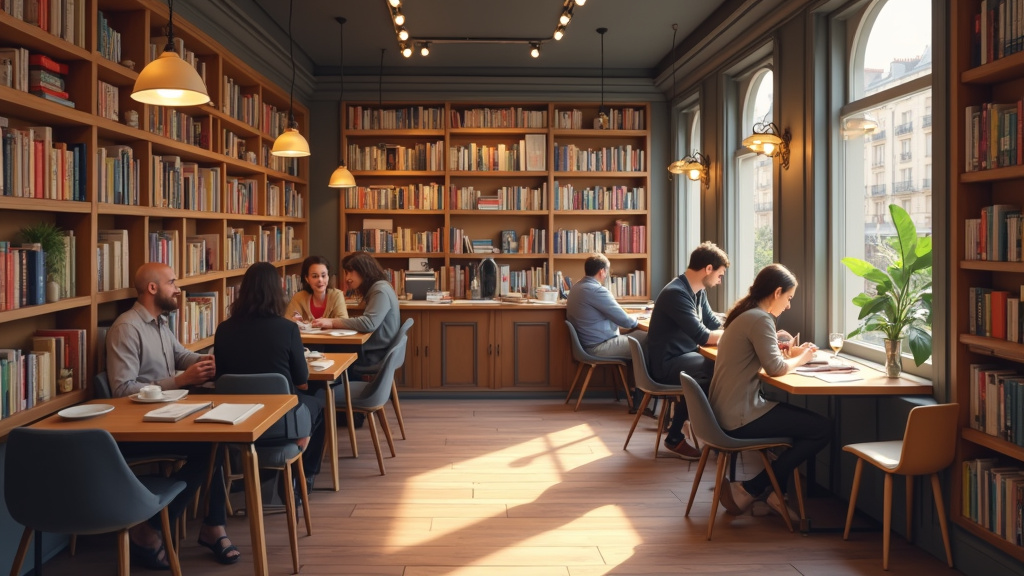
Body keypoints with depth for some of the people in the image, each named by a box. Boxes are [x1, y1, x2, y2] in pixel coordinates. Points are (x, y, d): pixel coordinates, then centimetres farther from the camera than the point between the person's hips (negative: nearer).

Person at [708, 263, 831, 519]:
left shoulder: (744, 314, 14)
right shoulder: (760, 319, -16)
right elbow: (775, 368, -21)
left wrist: (792, 353, 6)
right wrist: (802, 359, -2)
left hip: (727, 411, 10)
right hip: (740, 417, -10)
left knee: (806, 419, 22)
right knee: (822, 429, -3)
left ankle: (770, 489, 18)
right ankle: (748, 490, 0)